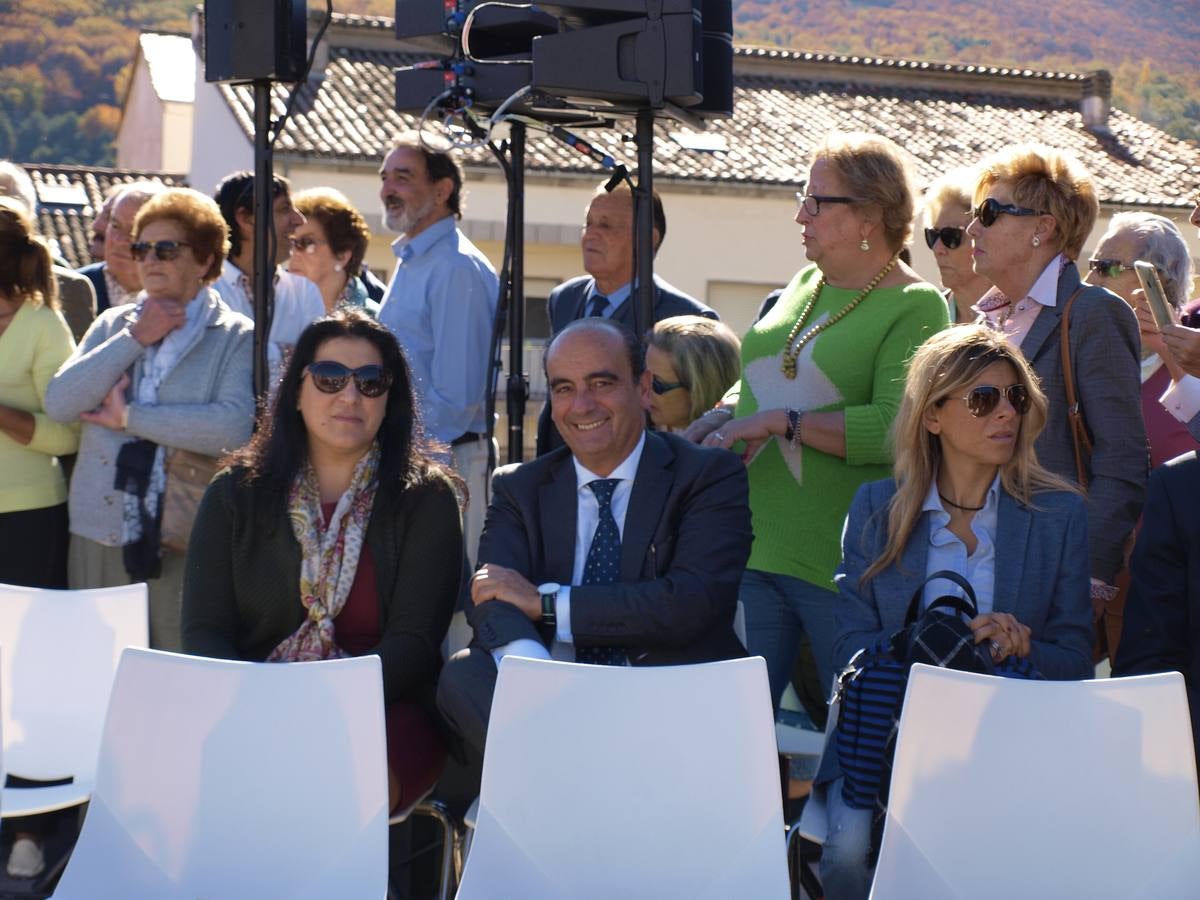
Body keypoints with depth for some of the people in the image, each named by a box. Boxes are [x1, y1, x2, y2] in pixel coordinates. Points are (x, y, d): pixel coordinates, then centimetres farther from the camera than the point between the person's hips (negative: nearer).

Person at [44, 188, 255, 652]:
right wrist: (135, 339, -4)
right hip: (98, 535, 4)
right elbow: (58, 402, 1)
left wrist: (129, 417, -10)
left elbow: (235, 427, -17)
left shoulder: (237, 337, 0)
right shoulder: (112, 325, 14)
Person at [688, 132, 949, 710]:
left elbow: (895, 429, -20)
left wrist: (780, 422, -18)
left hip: (842, 569, -6)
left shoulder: (916, 307, -7)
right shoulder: (805, 284, 15)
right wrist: (720, 418, 7)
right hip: (752, 551, 7)